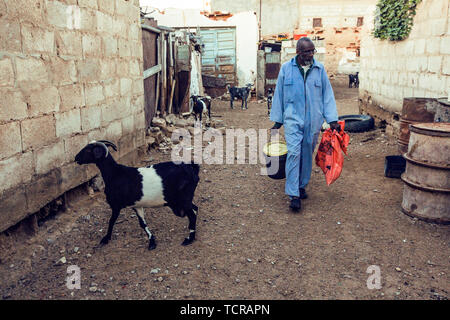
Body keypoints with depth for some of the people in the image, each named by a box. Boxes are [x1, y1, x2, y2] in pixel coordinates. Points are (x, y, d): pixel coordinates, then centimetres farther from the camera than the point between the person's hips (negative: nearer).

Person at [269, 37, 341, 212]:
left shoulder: (319, 69, 5)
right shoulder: (286, 68, 3)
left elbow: (327, 94, 7)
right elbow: (279, 94, 7)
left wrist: (332, 120, 1)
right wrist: (277, 120, 7)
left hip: (313, 120, 2)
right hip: (293, 118, -2)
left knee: (307, 154, 11)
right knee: (294, 153, -12)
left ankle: (302, 186, 29)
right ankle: (294, 195, -10)